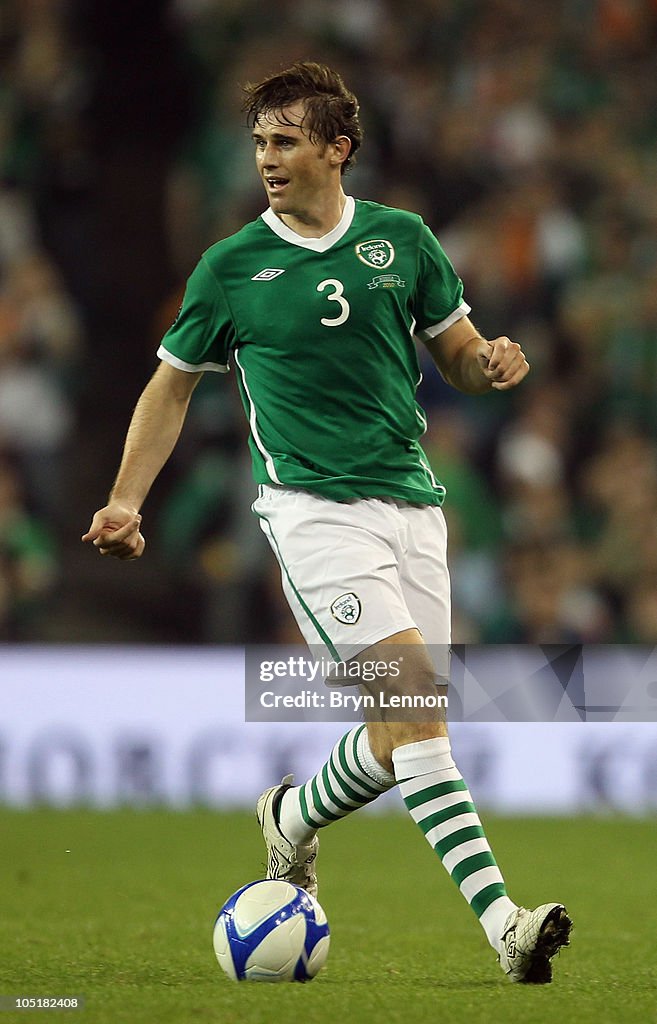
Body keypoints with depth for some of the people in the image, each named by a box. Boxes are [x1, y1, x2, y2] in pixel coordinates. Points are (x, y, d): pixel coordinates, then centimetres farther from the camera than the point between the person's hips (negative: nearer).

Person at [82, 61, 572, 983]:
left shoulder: (402, 240, 7)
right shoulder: (230, 267, 2)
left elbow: (457, 355, 15)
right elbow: (173, 385, 12)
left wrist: (493, 363, -8)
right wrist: (126, 502, 3)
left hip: (410, 501, 4)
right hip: (313, 507, -4)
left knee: (404, 730, 3)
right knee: (413, 694, -19)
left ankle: (294, 820, 35)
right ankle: (499, 920, -25)